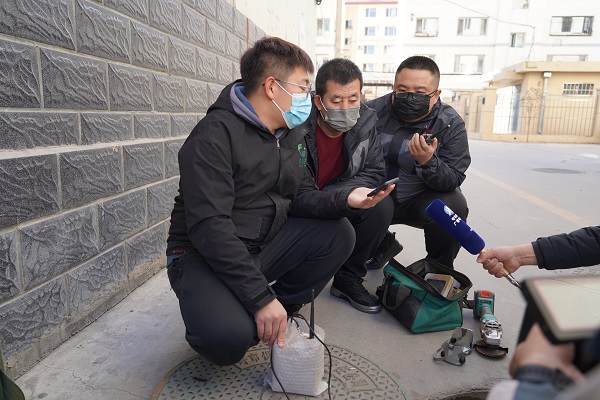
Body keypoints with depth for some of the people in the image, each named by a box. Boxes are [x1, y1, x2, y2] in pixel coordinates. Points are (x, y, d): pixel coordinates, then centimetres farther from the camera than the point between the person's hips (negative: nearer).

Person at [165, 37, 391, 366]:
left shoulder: (290, 137, 8)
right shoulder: (215, 135, -20)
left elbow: (301, 197, 6)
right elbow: (209, 227, -27)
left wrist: (345, 201, -15)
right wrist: (261, 297, -29)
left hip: (264, 247, 8)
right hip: (205, 256, -7)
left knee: (339, 234, -8)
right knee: (228, 336, -33)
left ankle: (278, 317, 2)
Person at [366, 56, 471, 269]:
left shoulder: (450, 123, -12)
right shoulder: (374, 110, -10)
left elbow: (453, 181, -18)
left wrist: (428, 162, -39)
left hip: (418, 201, -1)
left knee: (453, 206, -30)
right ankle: (381, 245, 11)